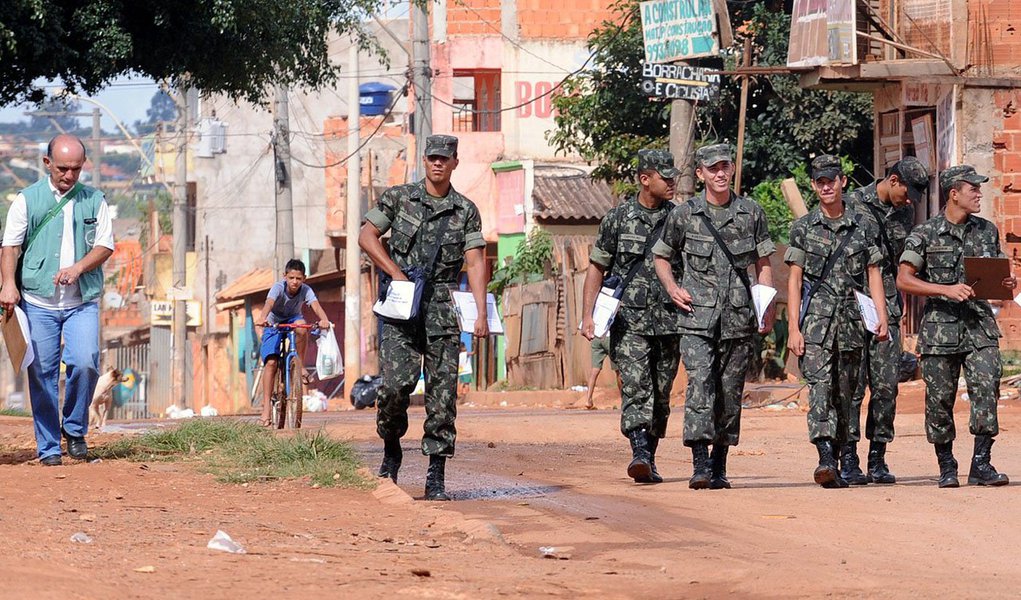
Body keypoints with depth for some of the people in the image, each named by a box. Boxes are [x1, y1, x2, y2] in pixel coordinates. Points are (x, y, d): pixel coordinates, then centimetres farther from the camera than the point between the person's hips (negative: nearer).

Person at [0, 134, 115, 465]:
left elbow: (105, 245, 6)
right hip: (37, 304, 0)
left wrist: (77, 268, -12)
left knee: (84, 363, -17)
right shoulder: (27, 200, 6)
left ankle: (75, 429, 6)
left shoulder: (94, 200, 9)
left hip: (82, 303, 0)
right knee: (41, 375, -2)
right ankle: (48, 448, 7)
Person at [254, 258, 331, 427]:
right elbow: (269, 303, -43)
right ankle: (266, 406, -16)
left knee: (301, 326, -36)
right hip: (274, 325, -2)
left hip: (293, 320, 2)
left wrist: (324, 319, -58)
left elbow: (316, 305, -36)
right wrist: (262, 318, -65)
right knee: (271, 362, -18)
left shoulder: (305, 290, -20)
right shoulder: (278, 287, -25)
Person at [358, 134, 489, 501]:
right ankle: (391, 448, 13)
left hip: (443, 309, 1)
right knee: (396, 382, -14)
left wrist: (481, 314, -7)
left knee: (443, 392, -3)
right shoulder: (398, 198, 8)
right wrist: (396, 273, -6)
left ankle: (436, 478, 0)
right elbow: (366, 236, 5)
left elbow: (475, 263, 3)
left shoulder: (466, 211, 9)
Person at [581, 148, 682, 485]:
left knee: (660, 395, 7)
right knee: (635, 388, -16)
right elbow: (596, 268, 8)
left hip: (669, 321, 2)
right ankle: (639, 454, -28)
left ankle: (649, 460, 17)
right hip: (630, 320, -2)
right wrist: (587, 316, 0)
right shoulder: (618, 219, 3)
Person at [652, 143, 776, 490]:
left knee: (730, 394, 5)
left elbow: (763, 265, 13)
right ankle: (700, 465, -21)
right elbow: (661, 257, 17)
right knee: (699, 385, -16)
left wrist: (768, 310, 5)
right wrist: (672, 288, 0)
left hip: (739, 319, 2)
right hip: (698, 318, -2)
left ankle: (719, 466, 13)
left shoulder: (751, 214, 8)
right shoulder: (684, 216, 4)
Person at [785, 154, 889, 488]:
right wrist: (793, 329, -4)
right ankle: (825, 458, -29)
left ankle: (834, 463, 16)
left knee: (844, 394, 6)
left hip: (852, 322, 2)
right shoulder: (804, 228, 5)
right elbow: (794, 281, 4)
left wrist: (882, 318, -2)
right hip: (815, 320, -2)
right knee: (820, 386, -17)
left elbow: (874, 275, 10)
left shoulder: (864, 226, 9)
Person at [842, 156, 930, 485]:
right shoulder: (853, 205, -5)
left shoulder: (905, 213, 12)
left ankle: (878, 458, 7)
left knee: (886, 384, 1)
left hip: (888, 309, 5)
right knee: (853, 383, -5)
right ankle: (848, 460, -3)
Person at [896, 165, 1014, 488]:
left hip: (979, 325, 3)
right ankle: (946, 466, 17)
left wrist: (1007, 282, -1)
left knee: (987, 386, -14)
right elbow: (904, 279, -6)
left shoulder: (987, 231, 12)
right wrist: (946, 290, -17)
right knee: (940, 398, 2)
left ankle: (981, 464, -9)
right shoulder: (926, 234, -2)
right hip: (940, 325, -3)